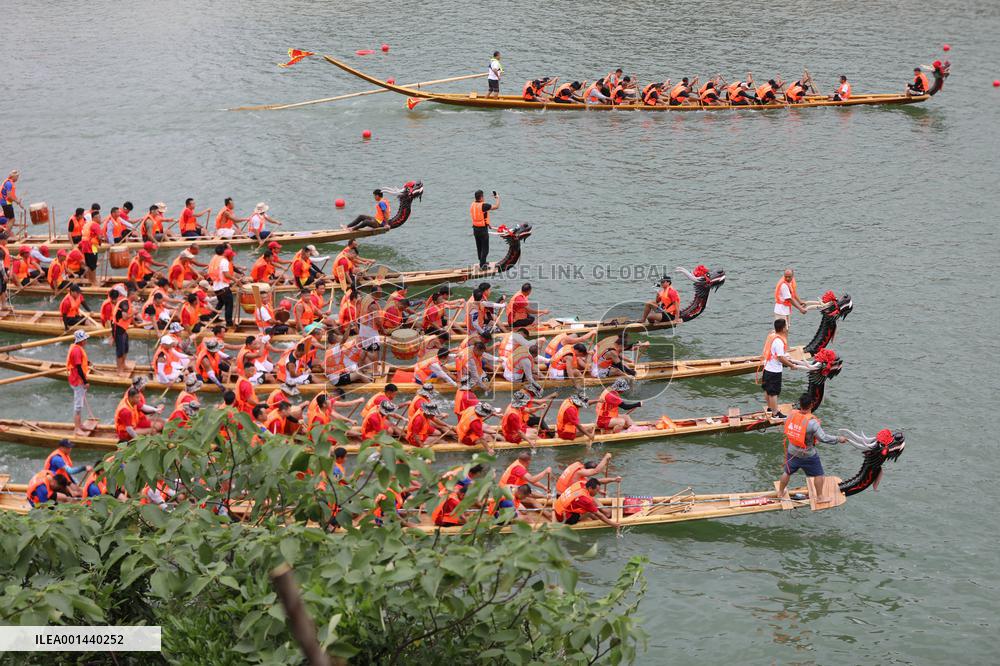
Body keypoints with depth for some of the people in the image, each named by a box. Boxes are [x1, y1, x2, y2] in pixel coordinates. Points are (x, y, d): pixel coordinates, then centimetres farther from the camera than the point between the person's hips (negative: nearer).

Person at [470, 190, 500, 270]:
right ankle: (482, 266, 3)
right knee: (485, 248, 2)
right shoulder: (483, 205, -21)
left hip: (475, 229, 7)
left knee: (479, 247, 20)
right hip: (483, 229, -7)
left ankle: (482, 262, 34)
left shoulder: (472, 205, 0)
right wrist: (497, 198, 1)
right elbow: (496, 206, -15)